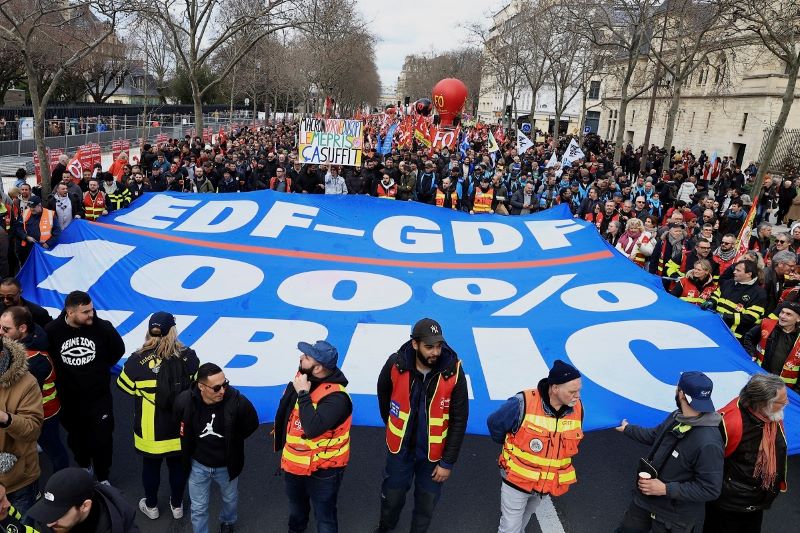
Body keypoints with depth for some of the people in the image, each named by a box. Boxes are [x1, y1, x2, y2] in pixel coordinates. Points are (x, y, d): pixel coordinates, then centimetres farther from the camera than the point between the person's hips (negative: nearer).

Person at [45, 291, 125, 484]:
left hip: (99, 396, -1)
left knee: (102, 439, 7)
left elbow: (118, 350, 0)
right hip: (68, 398, 2)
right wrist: (62, 374, 4)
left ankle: (102, 478, 28)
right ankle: (84, 466, 50)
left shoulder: (103, 327, -19)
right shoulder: (52, 331, -18)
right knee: (76, 437, 23)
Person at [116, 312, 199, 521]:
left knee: (151, 466, 21)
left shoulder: (138, 360, -19)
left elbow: (125, 387, -2)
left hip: (150, 429, -1)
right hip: (180, 427, 1)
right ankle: (177, 505, 39)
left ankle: (151, 506, 41)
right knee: (178, 466, 20)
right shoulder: (188, 356, -16)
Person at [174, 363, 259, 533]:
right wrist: (192, 443, 4)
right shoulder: (184, 401, -26)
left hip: (226, 465, 1)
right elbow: (181, 424, -1)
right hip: (198, 465, 0)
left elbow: (252, 424, -11)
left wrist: (232, 441, -2)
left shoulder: (237, 401, -32)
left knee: (230, 499, 28)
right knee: (198, 508, 18)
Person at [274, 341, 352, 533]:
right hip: (294, 462, 8)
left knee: (324, 517, 12)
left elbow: (313, 428, -41)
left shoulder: (336, 397, -31)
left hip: (322, 471, -8)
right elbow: (286, 410, 11)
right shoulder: (302, 377, -6)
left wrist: (303, 394, -33)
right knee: (296, 506, 34)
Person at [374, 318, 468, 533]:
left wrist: (448, 462, -11)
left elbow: (459, 420, -14)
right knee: (392, 495, 21)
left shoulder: (453, 373, -22)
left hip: (433, 451, -1)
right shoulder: (396, 364, -20)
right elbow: (383, 393, 4)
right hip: (400, 446, 1)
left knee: (427, 501, 19)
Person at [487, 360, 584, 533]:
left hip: (548, 483, 4)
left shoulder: (577, 409, -12)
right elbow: (494, 423, -11)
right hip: (517, 480, -4)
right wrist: (510, 446, 5)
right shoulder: (523, 404, -28)